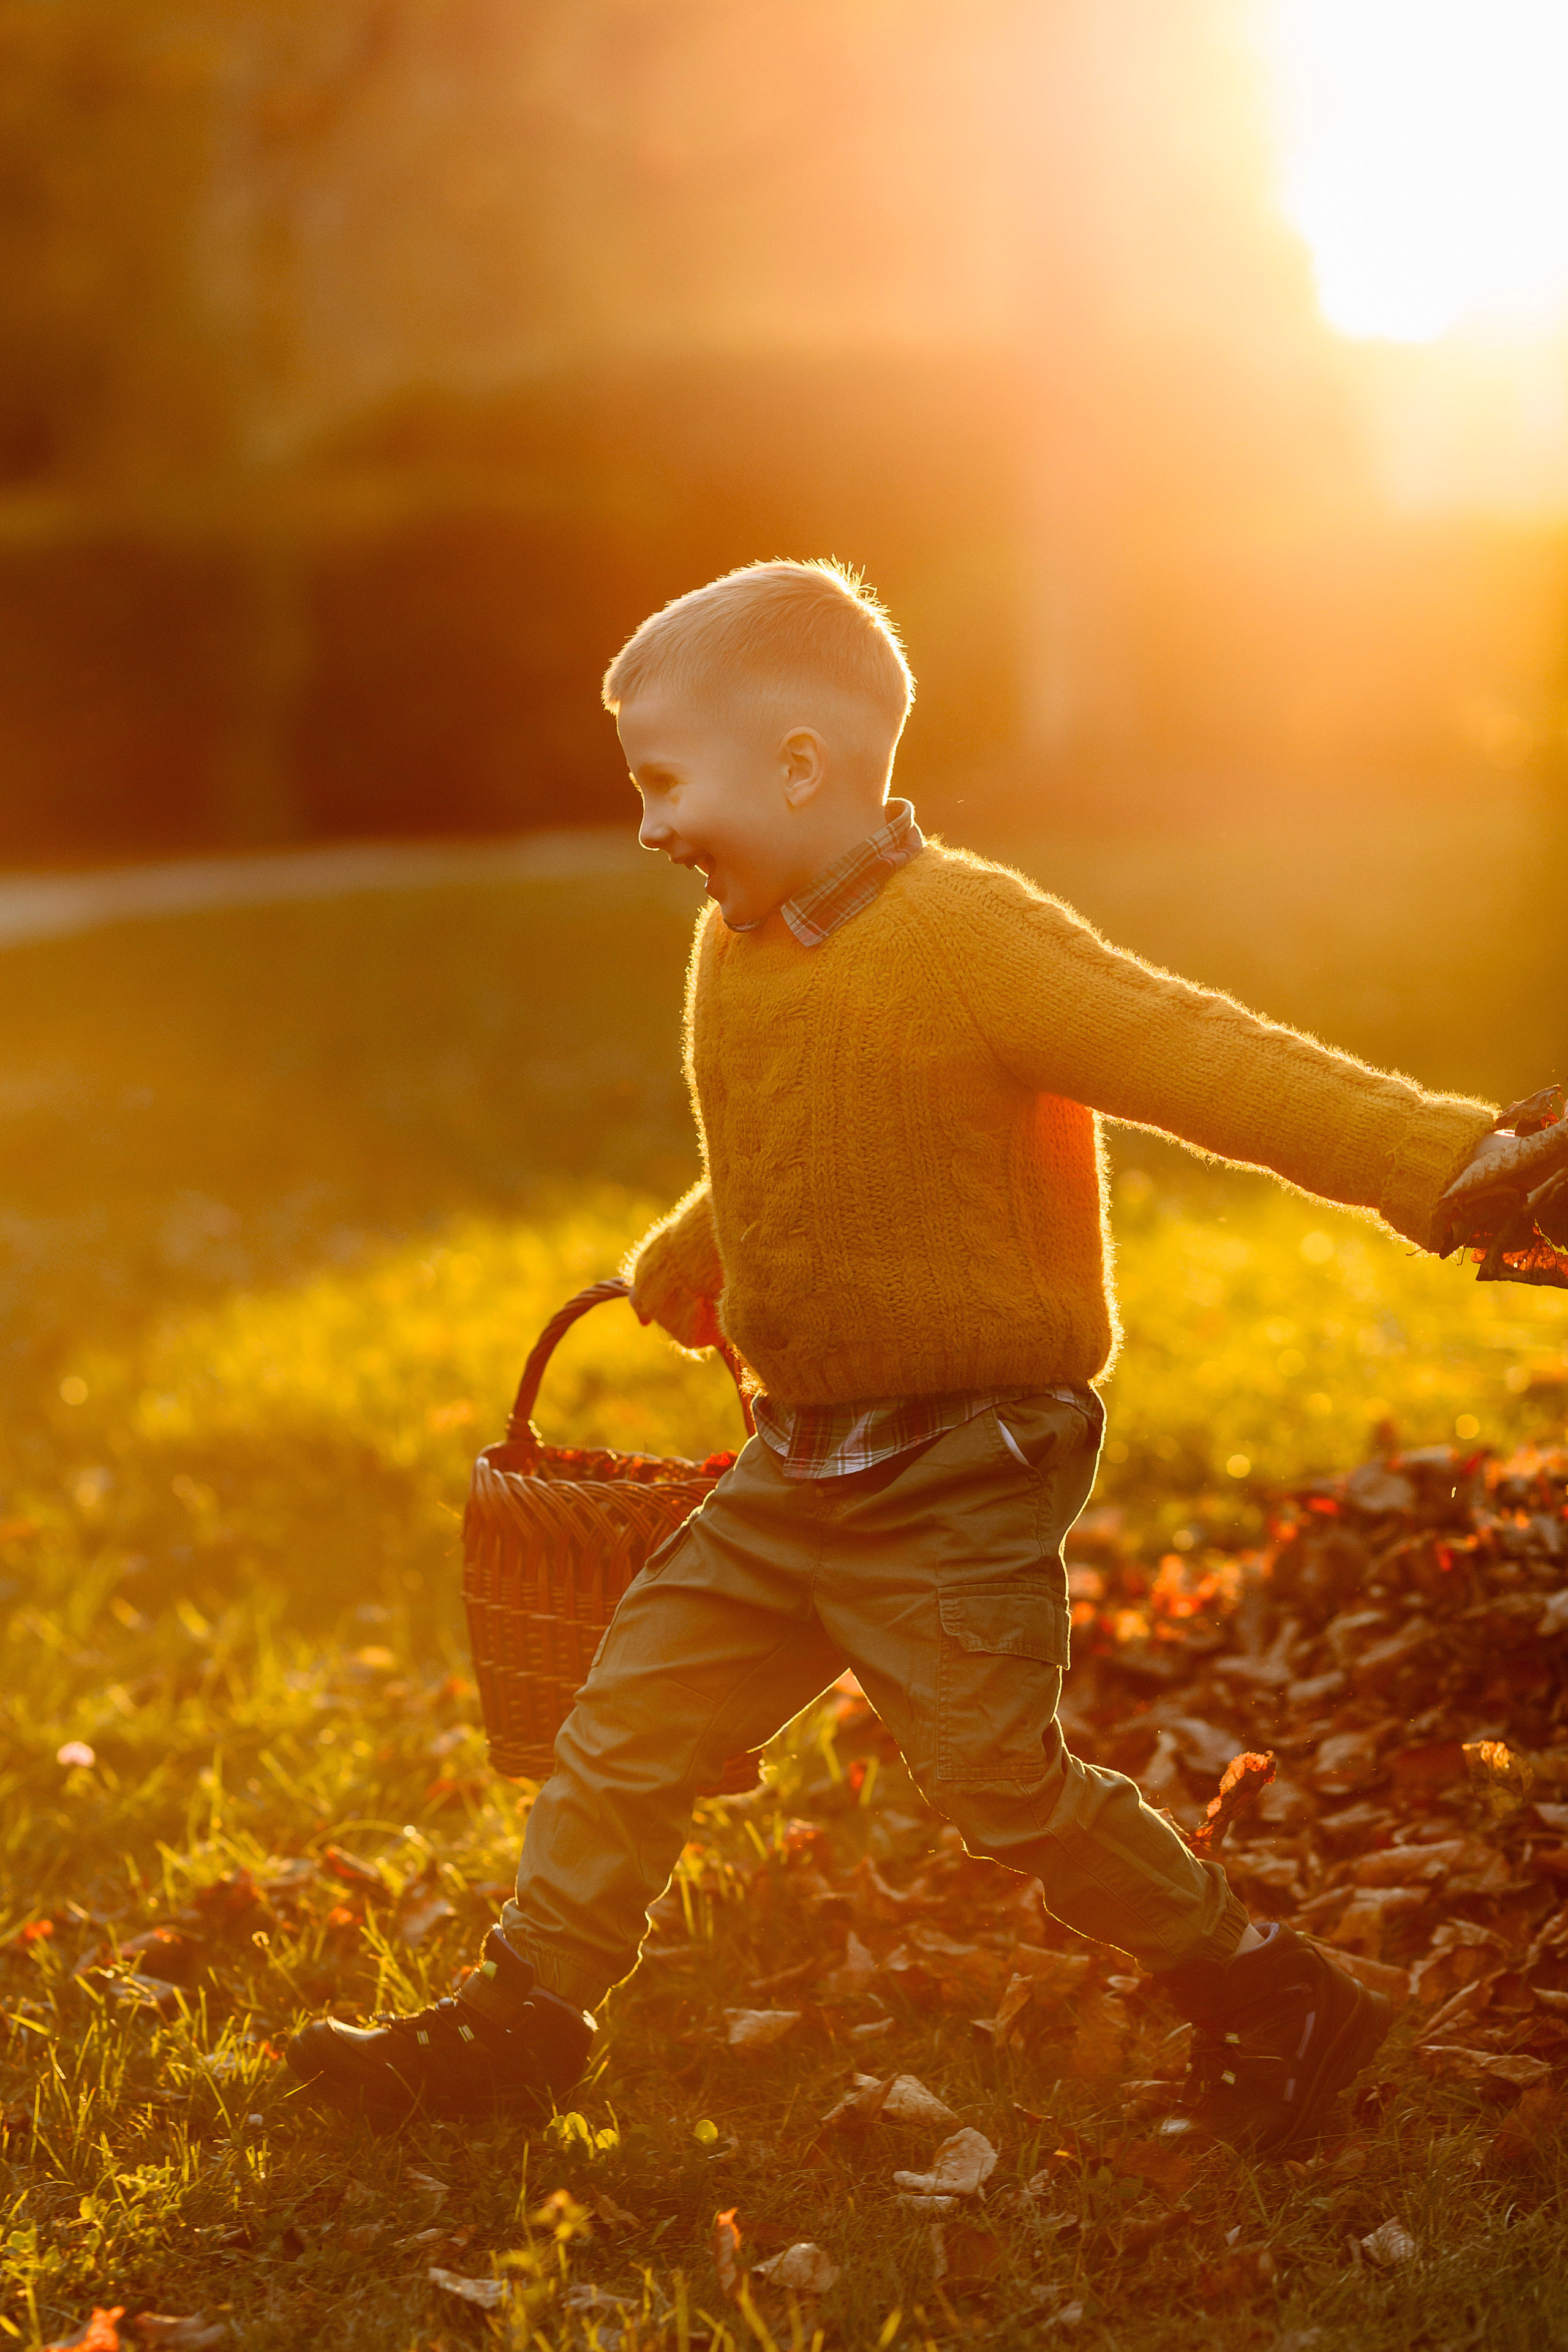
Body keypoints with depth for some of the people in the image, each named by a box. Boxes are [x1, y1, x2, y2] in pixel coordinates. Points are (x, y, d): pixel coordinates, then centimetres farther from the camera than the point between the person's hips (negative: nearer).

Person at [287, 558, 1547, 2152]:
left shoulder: (968, 939, -20)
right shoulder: (736, 952, 7)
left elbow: (1203, 1064, -28)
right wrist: (681, 1267, 46)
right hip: (797, 1467, 8)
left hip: (957, 1477, -8)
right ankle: (520, 2019, 25)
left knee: (1000, 1779, -4)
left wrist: (1448, 1161, -39)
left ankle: (1269, 2004, 15)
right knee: (630, 1725, 11)